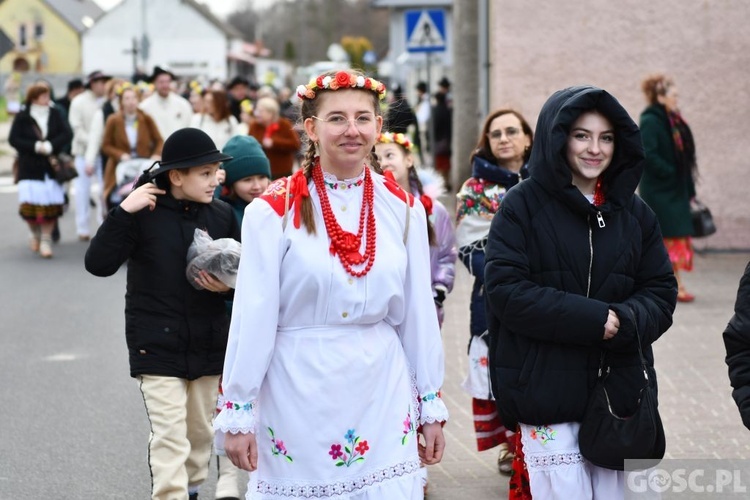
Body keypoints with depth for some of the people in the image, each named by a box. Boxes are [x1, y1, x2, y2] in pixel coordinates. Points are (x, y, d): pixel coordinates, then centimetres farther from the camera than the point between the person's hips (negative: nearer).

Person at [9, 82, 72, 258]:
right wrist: (35, 146, -14)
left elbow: (67, 134, -1)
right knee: (30, 203, -6)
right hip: (29, 168, -1)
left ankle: (46, 240, 8)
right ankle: (35, 233, 23)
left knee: (51, 203, -4)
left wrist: (50, 146, -15)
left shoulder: (55, 114, 4)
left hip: (51, 166, 2)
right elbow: (13, 139, -4)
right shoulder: (22, 117, -1)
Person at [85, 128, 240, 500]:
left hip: (208, 344, 4)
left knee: (200, 432, 16)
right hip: (157, 347, -4)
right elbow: (98, 264, -17)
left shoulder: (221, 215, 0)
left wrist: (227, 286, -11)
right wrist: (123, 212, -25)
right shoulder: (143, 213, -11)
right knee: (169, 437, -9)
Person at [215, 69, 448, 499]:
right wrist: (238, 412, -6)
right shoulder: (275, 210, -6)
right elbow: (253, 316, -6)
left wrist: (432, 405, 8)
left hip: (383, 395, 3)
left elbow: (419, 314, 7)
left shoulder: (403, 208, 4)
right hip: (299, 394, -2)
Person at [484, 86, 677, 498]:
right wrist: (593, 318, -19)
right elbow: (504, 289, -12)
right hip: (547, 389, -4)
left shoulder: (634, 213, 10)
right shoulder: (522, 206, -2)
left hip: (619, 391, 4)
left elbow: (661, 293, 7)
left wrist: (625, 321, -16)